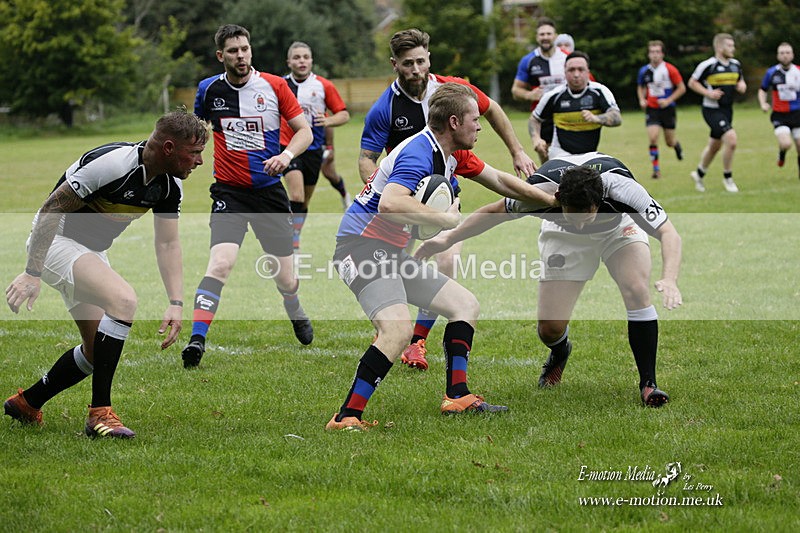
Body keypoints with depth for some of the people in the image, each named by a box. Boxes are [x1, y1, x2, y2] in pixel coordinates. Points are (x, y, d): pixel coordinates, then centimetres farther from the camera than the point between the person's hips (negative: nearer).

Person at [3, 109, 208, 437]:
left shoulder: (170, 186, -6)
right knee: (123, 300, -30)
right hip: (56, 241, -9)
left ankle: (26, 402, 31)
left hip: (92, 251, 9)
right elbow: (51, 209, -25)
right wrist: (32, 273, -25)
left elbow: (167, 244, 0)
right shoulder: (112, 163, -30)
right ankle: (100, 413, -24)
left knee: (97, 352, 10)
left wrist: (176, 303, -12)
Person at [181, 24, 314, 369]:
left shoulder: (274, 86, -4)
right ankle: (197, 340, -25)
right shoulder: (209, 89, 0)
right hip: (229, 191, -1)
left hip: (270, 190, 1)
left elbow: (304, 130, -1)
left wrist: (288, 154, -19)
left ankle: (296, 313, 43)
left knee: (285, 278, 8)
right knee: (220, 263, -24)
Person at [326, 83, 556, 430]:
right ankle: (347, 417, -27)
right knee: (398, 329, -29)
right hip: (363, 246, -11)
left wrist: (553, 201, 26)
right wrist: (447, 219, -27)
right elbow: (390, 205, -36)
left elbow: (499, 181, 25)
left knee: (465, 304, 14)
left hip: (389, 251, 11)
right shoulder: (419, 154, -20)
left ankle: (457, 397, 10)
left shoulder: (453, 154, 11)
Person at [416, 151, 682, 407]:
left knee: (637, 291, -28)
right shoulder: (541, 189, -38)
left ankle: (648, 384, -13)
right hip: (563, 237, 1)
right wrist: (448, 238, -17)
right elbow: (494, 212, -17)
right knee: (549, 327, -8)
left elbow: (669, 234, -38)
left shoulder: (622, 189, -42)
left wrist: (669, 279, -56)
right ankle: (559, 353, 31)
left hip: (620, 226, -1)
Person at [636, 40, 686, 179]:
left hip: (667, 109, -2)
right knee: (653, 138, -16)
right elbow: (640, 88, 17)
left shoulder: (670, 70, -10)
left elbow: (682, 88, -4)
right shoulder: (644, 71, 0)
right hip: (651, 109, 2)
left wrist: (668, 100, -14)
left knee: (670, 142, 6)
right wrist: (642, 100, -3)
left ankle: (677, 145, 45)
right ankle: (656, 169, -7)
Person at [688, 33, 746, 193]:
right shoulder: (708, 65, -14)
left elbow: (740, 80, 22)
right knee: (731, 139, -20)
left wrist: (742, 86, -2)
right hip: (712, 110, -8)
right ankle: (727, 178, -3)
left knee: (714, 146, 17)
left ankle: (699, 174, 39)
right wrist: (708, 93, -18)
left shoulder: (735, 64, 7)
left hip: (727, 110, 8)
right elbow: (692, 82, -6)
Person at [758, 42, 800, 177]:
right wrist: (763, 104, -6)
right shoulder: (771, 72, -2)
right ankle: (781, 154, 15)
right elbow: (762, 90, 12)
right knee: (786, 144, -22)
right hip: (779, 115, -1)